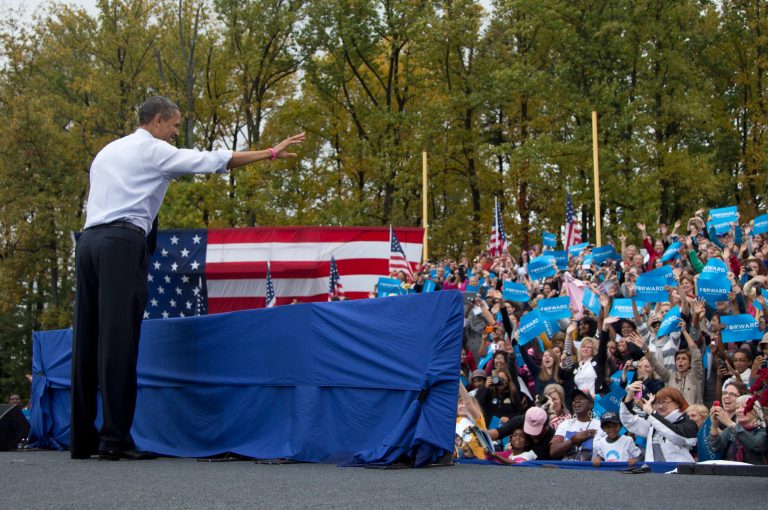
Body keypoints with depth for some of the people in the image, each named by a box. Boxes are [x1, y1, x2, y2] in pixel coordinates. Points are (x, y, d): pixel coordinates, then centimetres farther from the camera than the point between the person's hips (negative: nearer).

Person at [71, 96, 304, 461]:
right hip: (123, 242, -8)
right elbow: (212, 160, -1)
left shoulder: (107, 152, 26)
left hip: (89, 238, 8)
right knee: (119, 339, -11)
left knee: (88, 339, 4)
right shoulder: (154, 150, 2)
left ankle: (82, 439, 4)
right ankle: (115, 439, -15)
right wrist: (269, 154, 3)